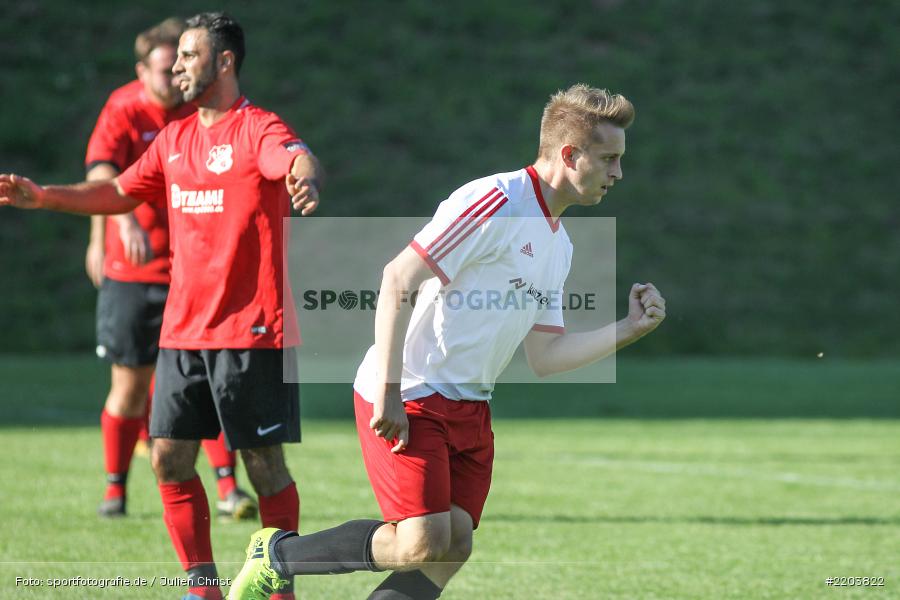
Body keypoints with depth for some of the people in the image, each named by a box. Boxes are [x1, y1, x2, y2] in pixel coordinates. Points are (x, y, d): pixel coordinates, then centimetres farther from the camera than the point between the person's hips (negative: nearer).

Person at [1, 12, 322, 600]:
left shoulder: (258, 130, -9)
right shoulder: (174, 139, 14)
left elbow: (299, 161, -30)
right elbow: (119, 193, 25)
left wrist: (305, 181, -54)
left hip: (251, 331, -7)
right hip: (182, 329, 7)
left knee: (264, 463, -2)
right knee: (170, 458, 4)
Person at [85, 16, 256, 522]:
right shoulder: (124, 110, -9)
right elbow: (101, 173, -25)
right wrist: (124, 222, -42)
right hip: (130, 271, -2)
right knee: (130, 386, 4)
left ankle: (228, 487, -7)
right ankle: (116, 489, 20)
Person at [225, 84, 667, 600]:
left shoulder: (559, 244, 14)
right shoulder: (495, 201, -15)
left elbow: (545, 356, 15)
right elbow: (399, 279, -21)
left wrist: (630, 330, 4)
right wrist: (389, 394, -22)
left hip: (469, 408, 9)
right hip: (406, 400, -9)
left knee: (455, 548, -3)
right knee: (424, 544, -17)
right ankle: (277, 554, 2)